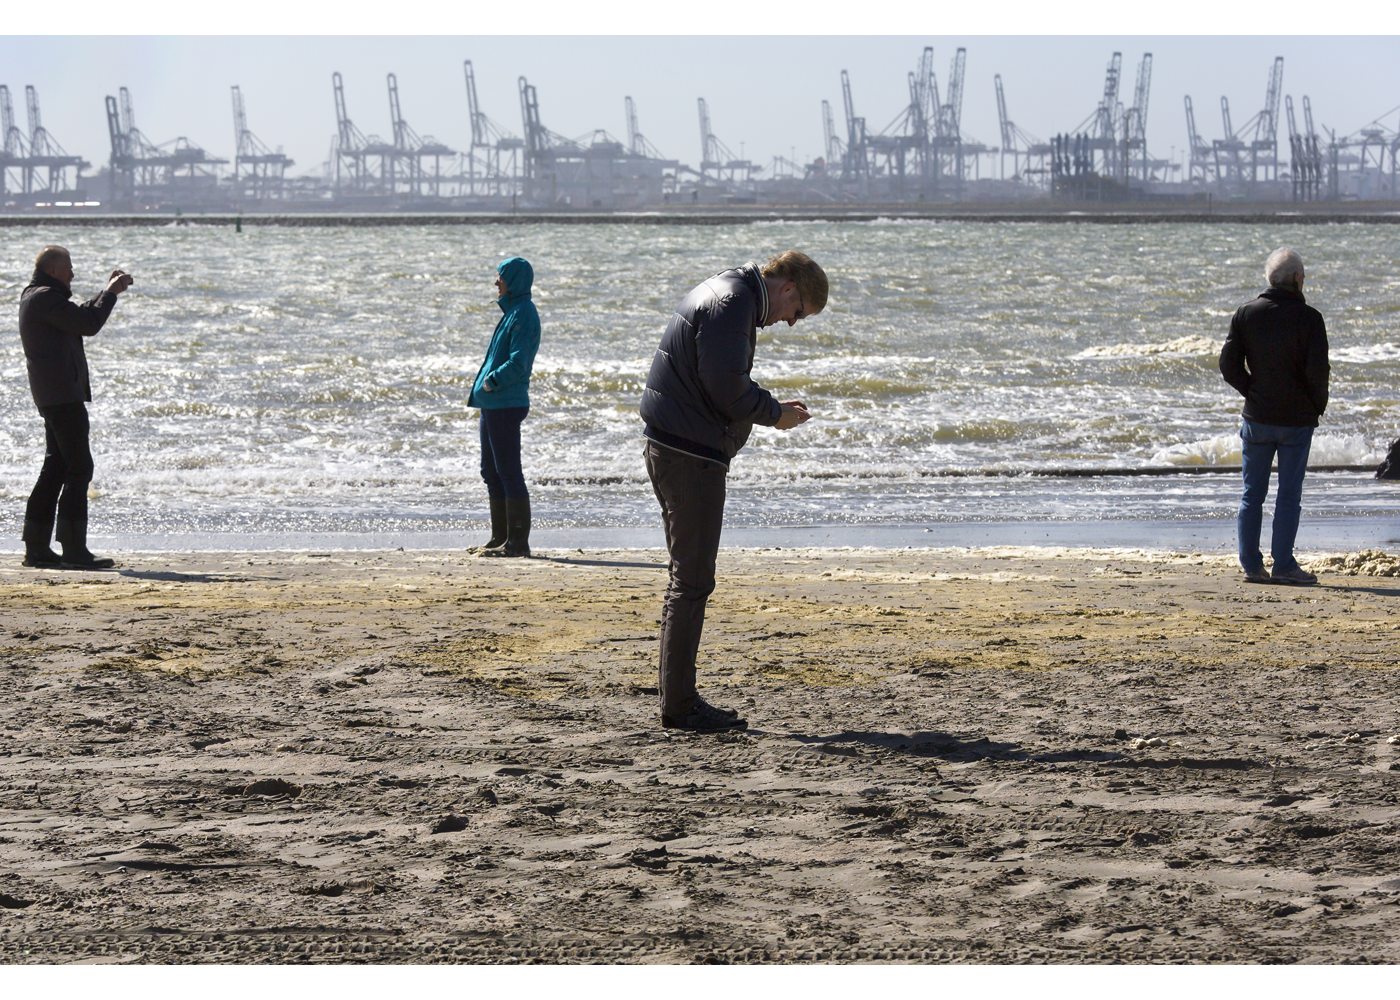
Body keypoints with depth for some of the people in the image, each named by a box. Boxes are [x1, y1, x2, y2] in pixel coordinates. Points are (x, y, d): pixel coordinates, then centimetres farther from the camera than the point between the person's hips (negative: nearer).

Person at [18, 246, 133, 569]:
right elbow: (89, 325, -18)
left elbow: (81, 316, 29)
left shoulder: (35, 296, 19)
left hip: (54, 396, 11)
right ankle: (74, 549, -14)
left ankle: (37, 547, 12)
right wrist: (111, 292, -6)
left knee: (55, 468, 12)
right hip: (63, 394, -11)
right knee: (78, 469, -11)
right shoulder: (45, 297, -13)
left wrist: (108, 291, 24)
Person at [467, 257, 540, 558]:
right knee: (491, 471, 13)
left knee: (508, 471, -8)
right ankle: (500, 538, 19)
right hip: (493, 404, 10)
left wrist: (492, 381, -15)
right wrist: (482, 388, 13)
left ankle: (517, 541, -6)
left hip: (507, 404, -10)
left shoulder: (523, 314, -13)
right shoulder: (512, 311, 18)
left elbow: (518, 363, -22)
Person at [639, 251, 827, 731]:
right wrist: (774, 413, -6)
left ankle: (678, 699, 18)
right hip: (691, 453, -11)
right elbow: (726, 386, -22)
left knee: (689, 578, 14)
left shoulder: (726, 293, 19)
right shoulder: (732, 304, -14)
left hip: (670, 449, 11)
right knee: (692, 580, -7)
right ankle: (680, 705, -5)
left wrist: (773, 407, 13)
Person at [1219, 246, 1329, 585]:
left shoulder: (1246, 314, -1)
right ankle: (1283, 566, 1)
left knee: (1252, 494, 10)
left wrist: (1252, 392, 9)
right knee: (1289, 494, 3)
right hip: (1298, 419, -3)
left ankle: (1251, 564, 9)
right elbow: (1317, 371, -16)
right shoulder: (1308, 318, -11)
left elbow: (1228, 364, -3)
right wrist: (1318, 405, 1)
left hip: (1257, 417, 3)